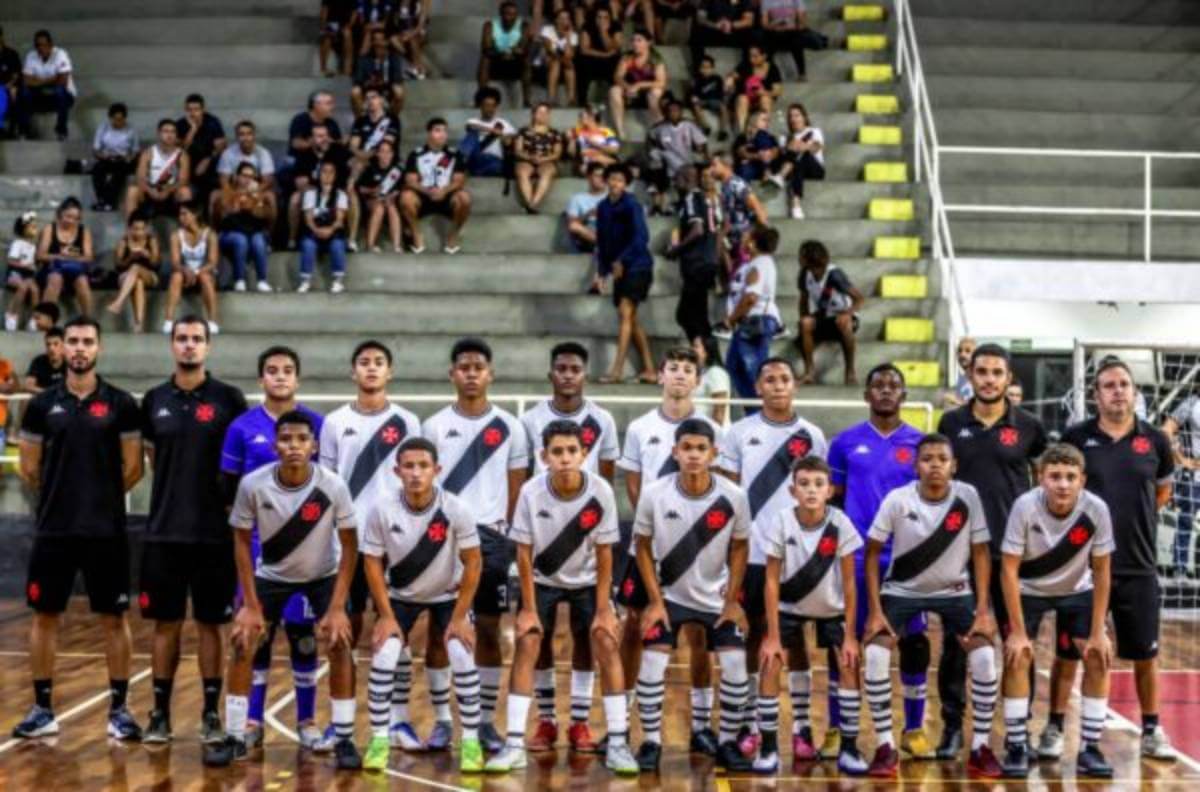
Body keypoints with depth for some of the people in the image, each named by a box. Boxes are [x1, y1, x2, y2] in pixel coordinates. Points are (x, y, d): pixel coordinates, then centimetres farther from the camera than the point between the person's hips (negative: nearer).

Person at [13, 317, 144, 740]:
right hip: (53, 529, 2)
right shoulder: (42, 404, 4)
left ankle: (119, 709, 12)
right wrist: (62, 497, 11)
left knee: (114, 619, 3)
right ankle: (43, 709, 18)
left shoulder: (120, 403, -2)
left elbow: (133, 468, 0)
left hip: (106, 530, -2)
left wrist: (100, 496, 6)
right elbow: (29, 469, 8)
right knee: (44, 616, 7)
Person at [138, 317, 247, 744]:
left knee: (210, 624, 5)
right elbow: (154, 459, 16)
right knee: (166, 624, 7)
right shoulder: (154, 400, 6)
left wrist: (230, 502, -5)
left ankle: (211, 713, 14)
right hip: (163, 532, 2)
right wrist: (176, 494, 7)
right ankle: (160, 712, 16)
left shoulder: (228, 398, -2)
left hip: (214, 533, -2)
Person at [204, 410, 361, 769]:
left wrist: (337, 607, -21)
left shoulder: (333, 487, -28)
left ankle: (344, 740, -1)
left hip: (324, 576, -1)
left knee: (340, 644, -13)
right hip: (272, 576, 1)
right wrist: (251, 604, -15)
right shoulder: (253, 485, -26)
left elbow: (349, 546, -18)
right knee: (242, 644, -7)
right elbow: (242, 542, -12)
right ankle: (234, 739, 6)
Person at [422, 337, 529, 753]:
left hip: (491, 536, 0)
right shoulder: (434, 425, 4)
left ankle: (486, 720, 13)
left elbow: (517, 488, 8)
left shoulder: (509, 427, 4)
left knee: (489, 630, 4)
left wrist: (507, 530, -1)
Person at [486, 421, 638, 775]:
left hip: (587, 581, 0)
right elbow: (524, 552, -14)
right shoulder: (531, 492, -24)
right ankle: (515, 745, -9)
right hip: (543, 580, 0)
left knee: (605, 644, -13)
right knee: (527, 645, -13)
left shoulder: (601, 491, -23)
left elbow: (604, 552, -14)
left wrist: (603, 610, -13)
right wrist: (528, 608, -14)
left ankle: (618, 743, -5)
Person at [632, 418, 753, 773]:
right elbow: (643, 547, -6)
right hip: (669, 595, -1)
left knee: (736, 669, -6)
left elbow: (739, 548, -3)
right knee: (651, 665, -10)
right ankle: (651, 742, 7)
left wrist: (731, 600, -6)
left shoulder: (733, 497, -18)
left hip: (717, 598, 1)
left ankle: (728, 743, 13)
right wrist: (655, 601, -10)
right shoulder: (654, 495, -19)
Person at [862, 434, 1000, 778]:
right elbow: (872, 553, -10)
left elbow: (980, 553, -9)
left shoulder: (967, 496, -17)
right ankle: (886, 748, -7)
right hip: (902, 590, -1)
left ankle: (980, 747, -1)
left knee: (984, 656, -17)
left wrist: (983, 610, -14)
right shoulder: (897, 500, -19)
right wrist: (875, 610, -15)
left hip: (954, 591, 1)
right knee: (874, 654, -20)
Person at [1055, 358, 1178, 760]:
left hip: (1138, 567, 2)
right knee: (1069, 651, 5)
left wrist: (1133, 517, 7)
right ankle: (1055, 728, 15)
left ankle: (1151, 731, 23)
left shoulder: (1155, 441, 1)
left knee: (1145, 655, 9)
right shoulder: (1076, 437, -5)